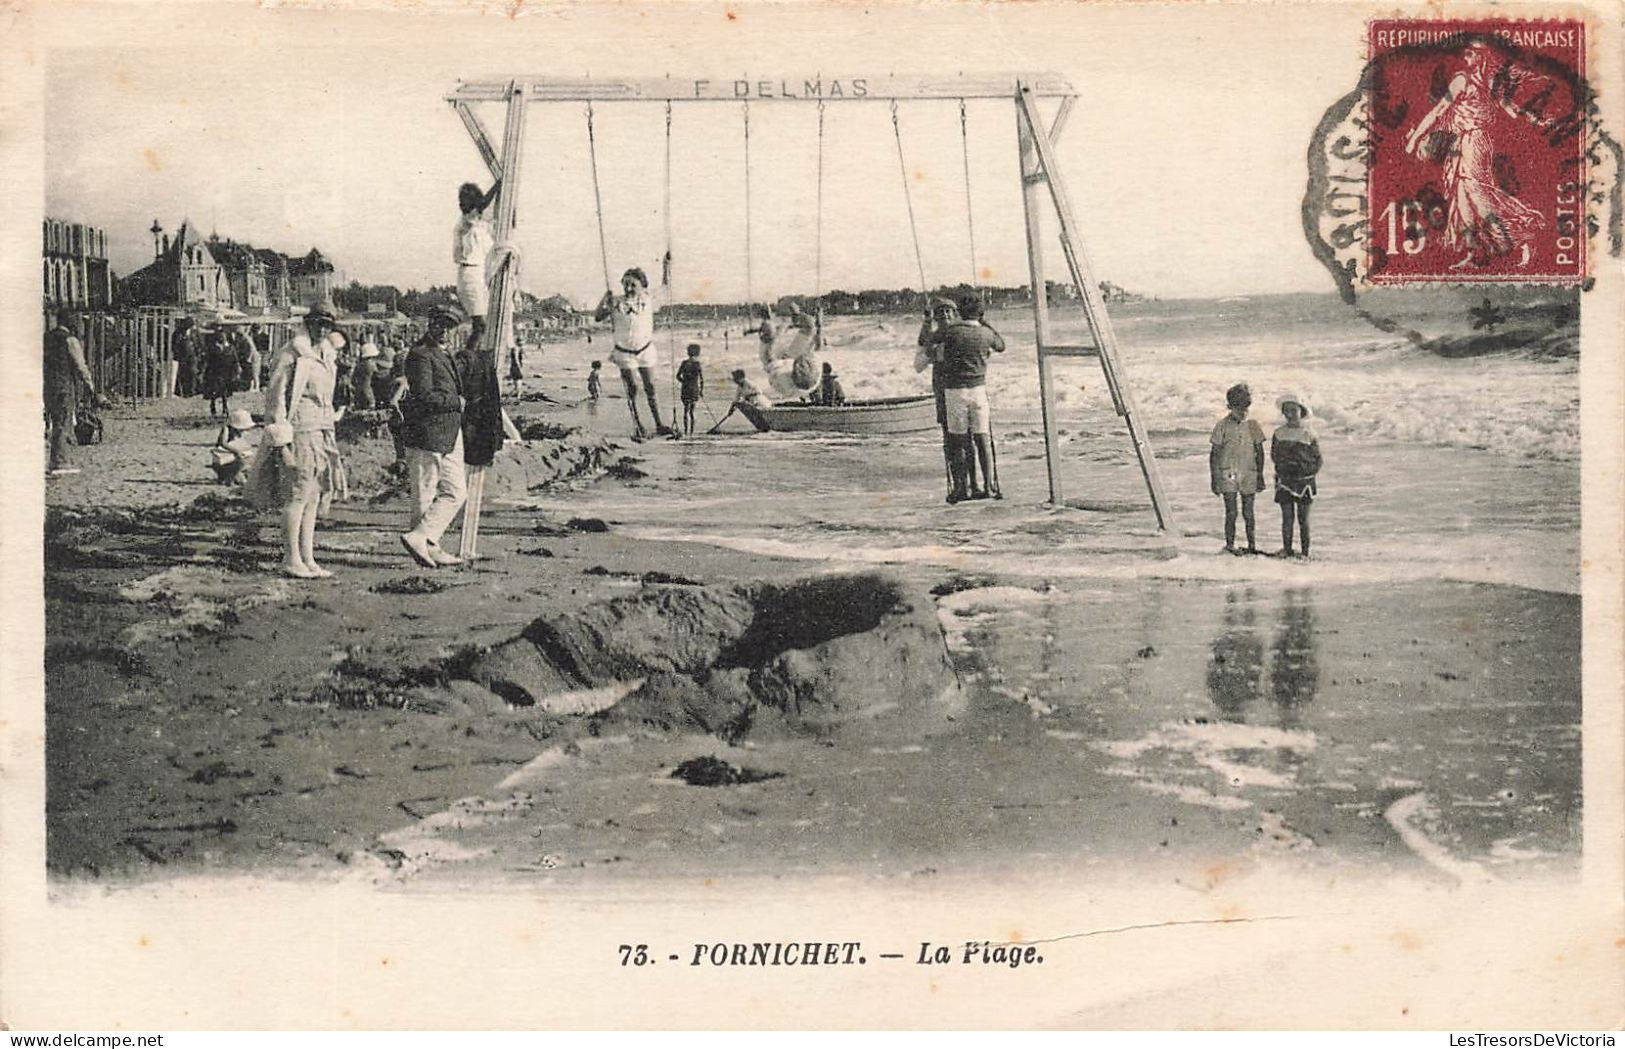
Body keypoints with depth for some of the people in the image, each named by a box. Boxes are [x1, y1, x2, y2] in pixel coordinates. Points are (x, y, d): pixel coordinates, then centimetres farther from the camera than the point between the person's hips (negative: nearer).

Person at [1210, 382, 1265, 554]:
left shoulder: (1252, 425, 5)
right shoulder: (1222, 426, -1)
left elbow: (1259, 452, 10)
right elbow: (1214, 454, 2)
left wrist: (1260, 476, 6)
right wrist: (1214, 480, -2)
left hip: (1249, 475, 2)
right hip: (1227, 474, -2)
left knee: (1248, 513, 5)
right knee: (1231, 513, -4)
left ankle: (1252, 545, 16)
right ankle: (1229, 545, 5)